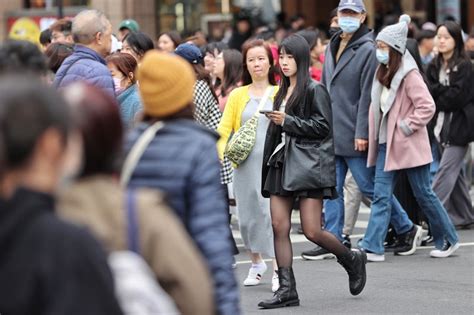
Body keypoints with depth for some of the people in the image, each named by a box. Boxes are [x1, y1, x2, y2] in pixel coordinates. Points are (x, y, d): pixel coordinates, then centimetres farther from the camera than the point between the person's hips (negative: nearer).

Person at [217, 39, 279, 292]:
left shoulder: (280, 94, 7)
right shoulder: (238, 95, 10)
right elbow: (224, 129, 4)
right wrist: (219, 152, -12)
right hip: (246, 164, 2)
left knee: (273, 212, -12)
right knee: (248, 214, 6)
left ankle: (278, 271, -12)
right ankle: (256, 263, 28)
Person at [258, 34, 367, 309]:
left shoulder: (314, 90, -5)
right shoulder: (284, 92, 18)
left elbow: (323, 126, -12)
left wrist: (287, 121, -14)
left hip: (309, 165, -7)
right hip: (282, 163, 8)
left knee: (312, 231, -9)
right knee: (279, 227, -3)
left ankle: (353, 260, 17)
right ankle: (287, 290, 0)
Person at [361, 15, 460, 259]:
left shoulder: (409, 75, -15)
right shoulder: (383, 73, 10)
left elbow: (427, 106, -20)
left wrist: (406, 127, -18)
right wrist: (374, 134, 10)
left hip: (408, 145, -7)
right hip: (385, 143, 7)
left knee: (423, 194, 3)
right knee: (381, 195, -1)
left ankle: (448, 239, 18)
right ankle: (372, 246, -5)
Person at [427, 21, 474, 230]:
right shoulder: (434, 67, 12)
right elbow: (431, 91, 1)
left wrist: (437, 102, -4)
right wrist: (444, 92, -14)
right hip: (443, 125, 7)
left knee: (446, 170, -11)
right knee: (455, 171, 11)